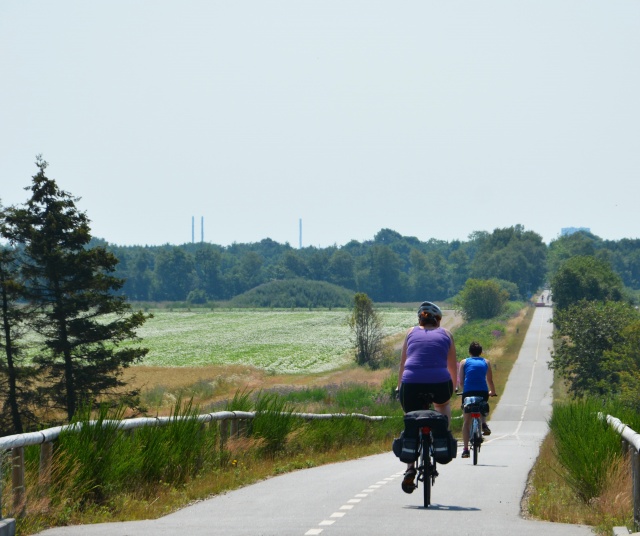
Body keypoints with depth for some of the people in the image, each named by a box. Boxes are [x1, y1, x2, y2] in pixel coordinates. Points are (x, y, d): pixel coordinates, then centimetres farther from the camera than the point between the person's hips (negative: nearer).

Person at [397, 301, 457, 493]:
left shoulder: (411, 333, 20)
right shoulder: (445, 334, 18)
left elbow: (402, 365, 20)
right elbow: (452, 367, 21)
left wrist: (399, 388, 29)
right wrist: (453, 388, 36)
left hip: (411, 384, 0)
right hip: (439, 383, 0)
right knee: (443, 404, 35)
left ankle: (410, 468, 1)